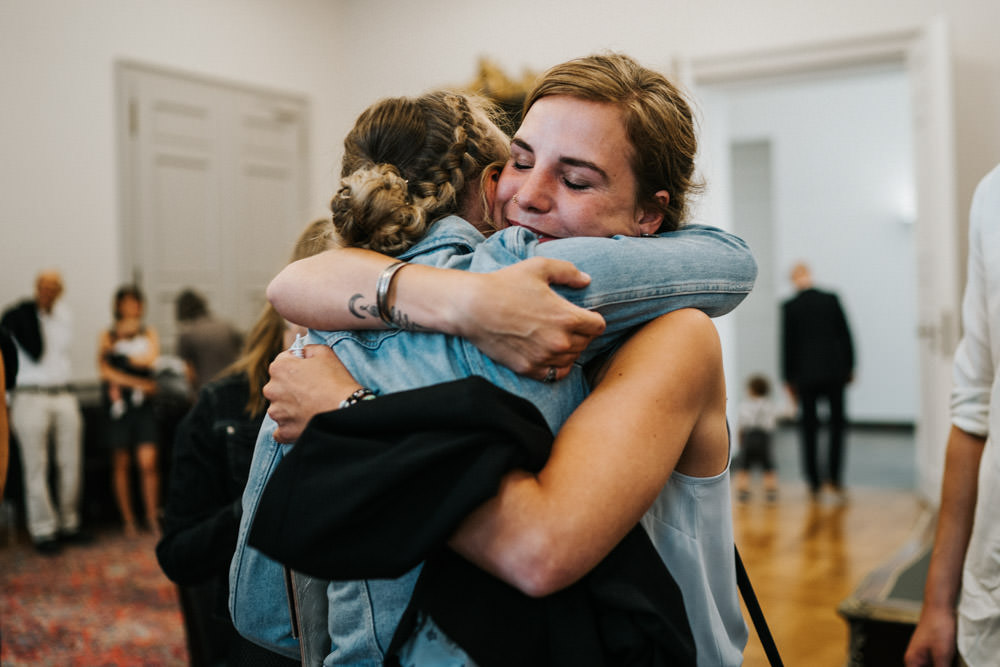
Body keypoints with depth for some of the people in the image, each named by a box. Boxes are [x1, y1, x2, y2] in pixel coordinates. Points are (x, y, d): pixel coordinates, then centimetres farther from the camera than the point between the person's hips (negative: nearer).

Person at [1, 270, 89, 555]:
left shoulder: (65, 314, 10)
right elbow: (35, 352, -16)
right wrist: (35, 310, -13)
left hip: (64, 396, 5)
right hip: (30, 398, -5)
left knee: (71, 464, 6)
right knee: (36, 468, -1)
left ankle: (69, 524, 19)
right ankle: (43, 531, 6)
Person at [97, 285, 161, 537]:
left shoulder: (149, 333, 13)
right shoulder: (107, 335, 9)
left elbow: (150, 358, -5)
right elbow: (104, 370, -2)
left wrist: (118, 350, -6)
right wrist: (138, 383, -9)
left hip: (143, 403, 0)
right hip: (118, 403, 0)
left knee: (148, 462, -8)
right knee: (121, 464, 3)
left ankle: (152, 516, 3)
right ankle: (128, 519, 11)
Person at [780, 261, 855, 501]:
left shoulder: (789, 307, -6)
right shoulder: (831, 299, -1)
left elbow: (787, 345, -3)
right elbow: (845, 335, 3)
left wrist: (789, 379, 5)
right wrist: (849, 367, 13)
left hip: (806, 375, -1)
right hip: (835, 372, 1)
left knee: (809, 429, 6)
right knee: (837, 424, 13)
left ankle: (814, 484, 9)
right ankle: (834, 477, 7)